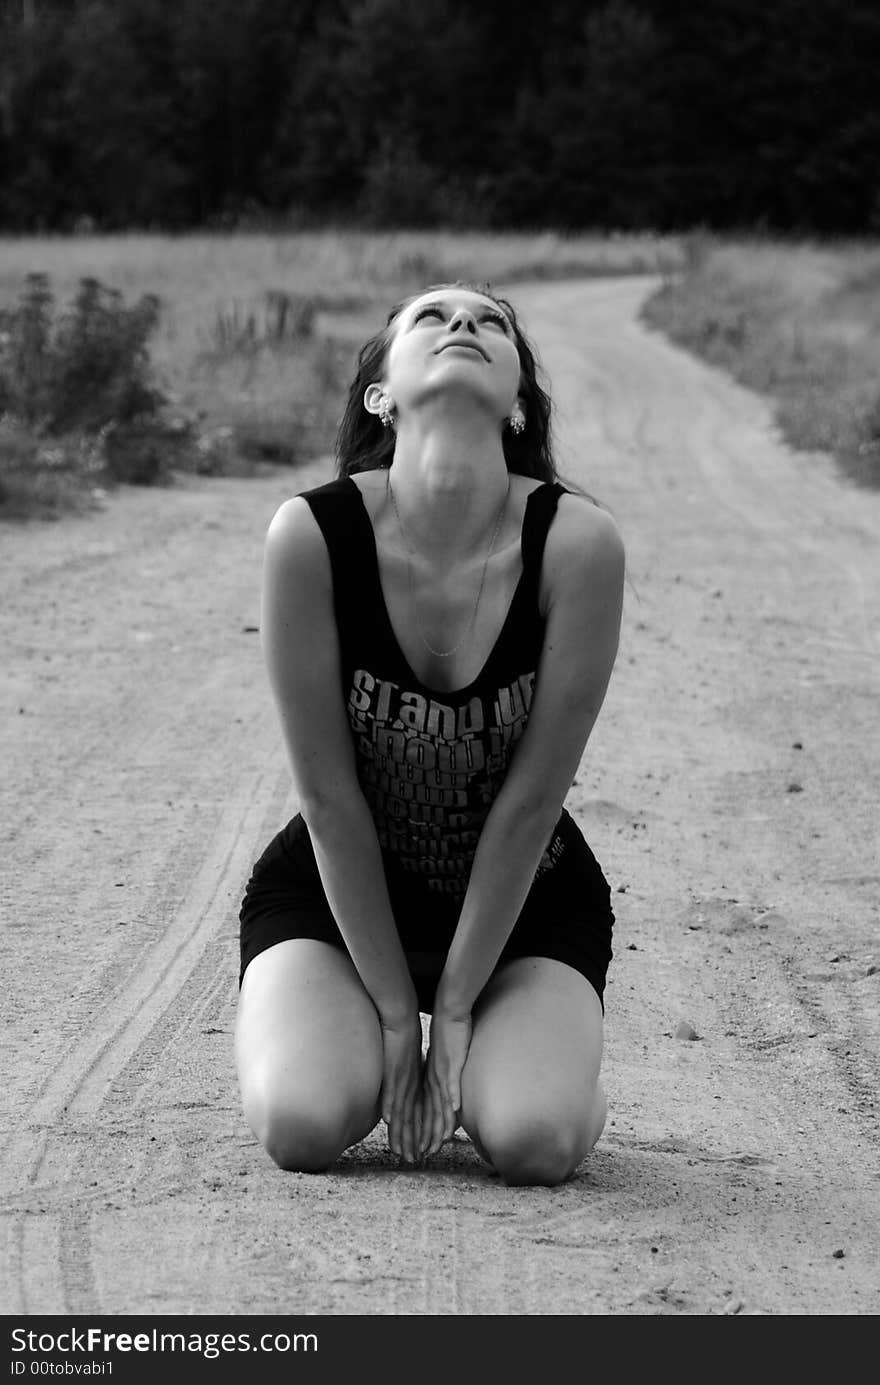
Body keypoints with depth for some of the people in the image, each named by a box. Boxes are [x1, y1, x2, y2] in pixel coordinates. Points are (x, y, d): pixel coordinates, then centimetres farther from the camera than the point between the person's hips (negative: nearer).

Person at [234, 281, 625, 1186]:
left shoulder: (577, 541, -22)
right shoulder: (312, 535, -22)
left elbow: (532, 799, -16)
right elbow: (329, 798, -16)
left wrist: (453, 1008, -13)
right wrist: (394, 1010, -13)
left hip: (525, 900, 0)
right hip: (334, 891, 0)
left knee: (534, 1141, -24)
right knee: (302, 1125, -24)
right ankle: (276, 1032, 13)